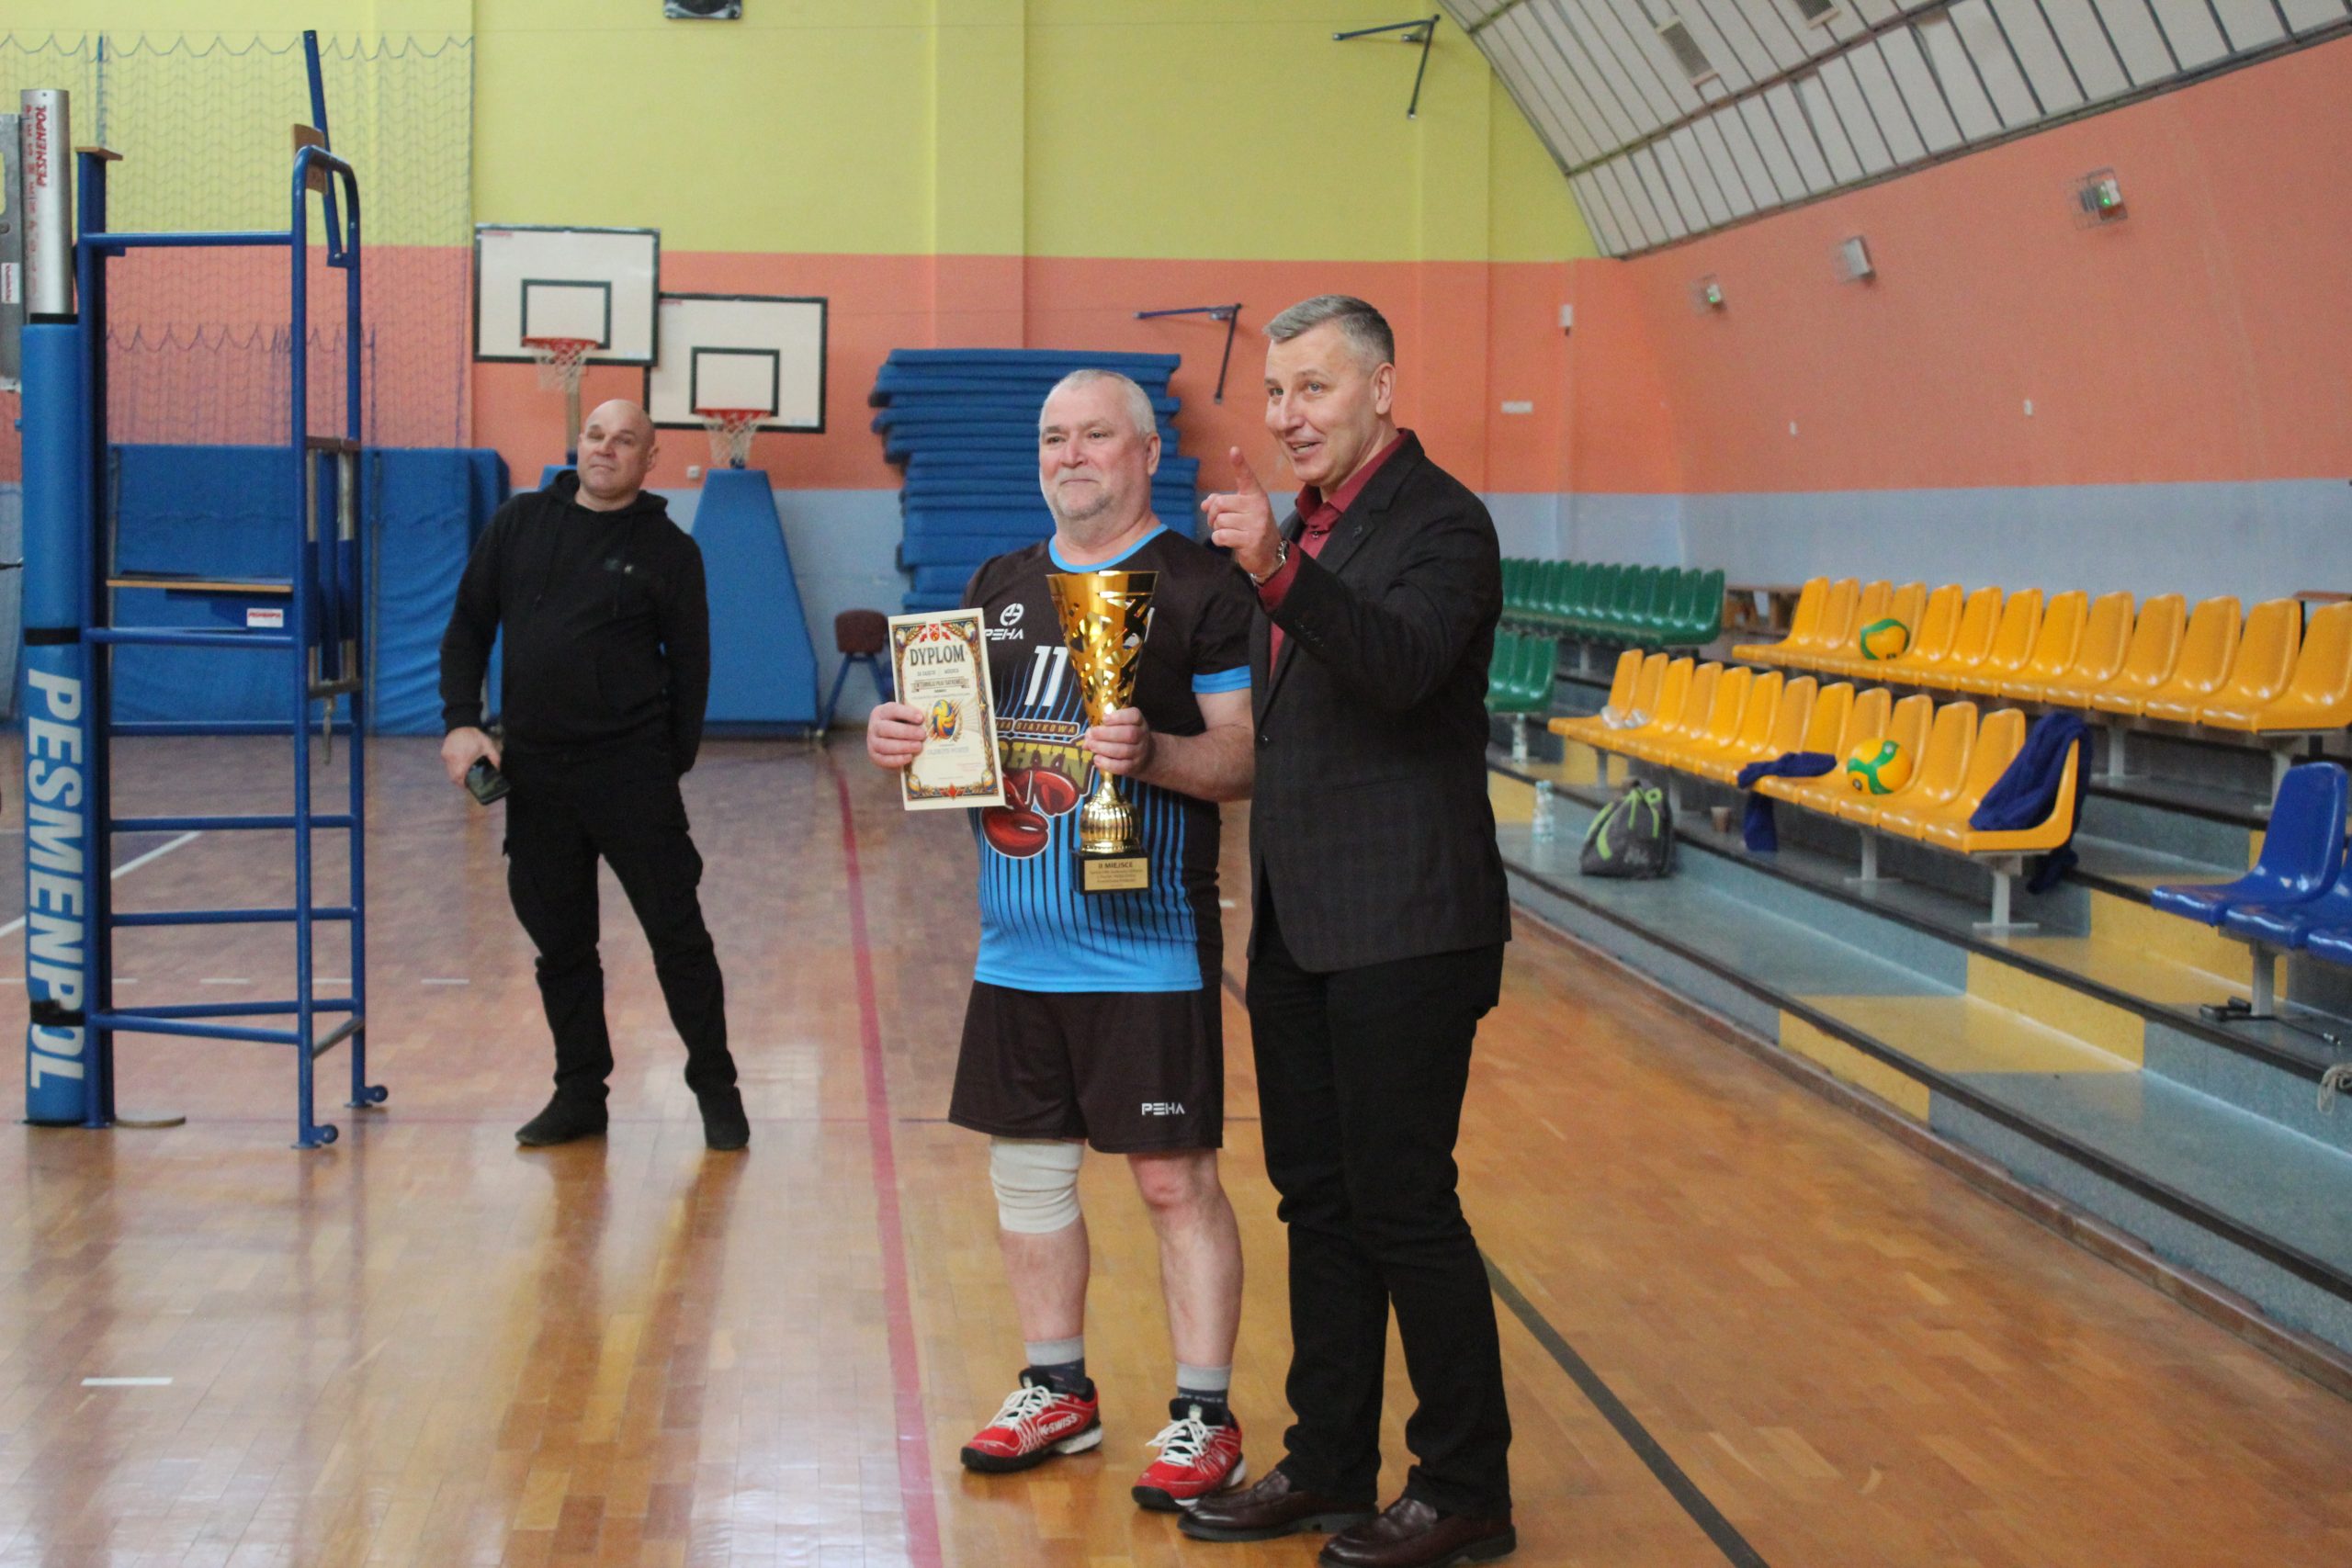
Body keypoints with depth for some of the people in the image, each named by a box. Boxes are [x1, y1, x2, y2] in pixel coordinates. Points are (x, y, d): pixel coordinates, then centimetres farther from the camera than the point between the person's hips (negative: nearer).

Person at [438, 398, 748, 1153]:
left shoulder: (667, 549, 0)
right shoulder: (519, 523, 8)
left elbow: (690, 664, 3)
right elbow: (468, 627, 12)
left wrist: (673, 762, -1)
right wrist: (461, 721, 0)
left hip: (631, 769, -3)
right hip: (532, 768, 3)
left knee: (676, 932, -2)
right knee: (559, 941, 9)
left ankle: (716, 1090, 8)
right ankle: (579, 1094, 20)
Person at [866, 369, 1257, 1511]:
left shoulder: (1199, 586, -6)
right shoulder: (1002, 585, 13)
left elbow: (1249, 759, -11)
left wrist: (1153, 754, -29)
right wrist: (897, 736, -2)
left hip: (1146, 949, -6)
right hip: (1017, 946, 7)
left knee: (1175, 1179, -1)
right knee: (1025, 1168, 14)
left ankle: (1205, 1418, 10)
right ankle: (1057, 1393, 29)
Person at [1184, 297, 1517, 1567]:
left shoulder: (1440, 524, -12)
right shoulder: (1304, 519, 15)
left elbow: (1399, 665, -32)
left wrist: (1279, 569, -42)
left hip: (1402, 926, -9)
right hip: (1298, 923, 9)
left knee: (1403, 1206, -3)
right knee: (1319, 1201, 15)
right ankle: (1328, 1465, 26)